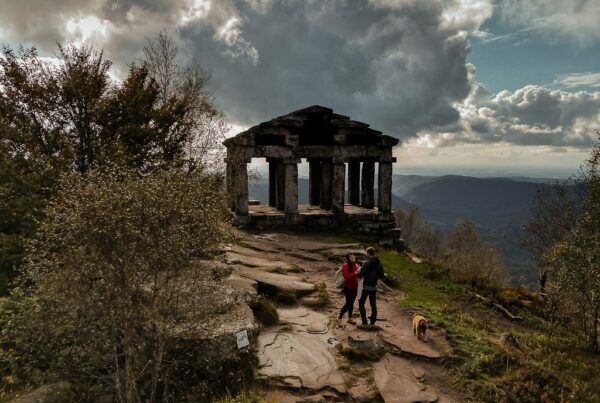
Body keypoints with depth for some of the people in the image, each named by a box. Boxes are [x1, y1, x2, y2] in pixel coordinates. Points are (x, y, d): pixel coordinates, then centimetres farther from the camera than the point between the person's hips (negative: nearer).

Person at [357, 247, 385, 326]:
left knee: (361, 303, 4)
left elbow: (361, 275, -20)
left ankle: (364, 322, -1)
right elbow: (381, 275, 7)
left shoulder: (366, 263, -16)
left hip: (366, 286, -6)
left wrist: (357, 273, 0)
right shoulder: (379, 263, 3)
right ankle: (373, 322, 16)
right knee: (373, 304, 14)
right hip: (374, 287, 6)